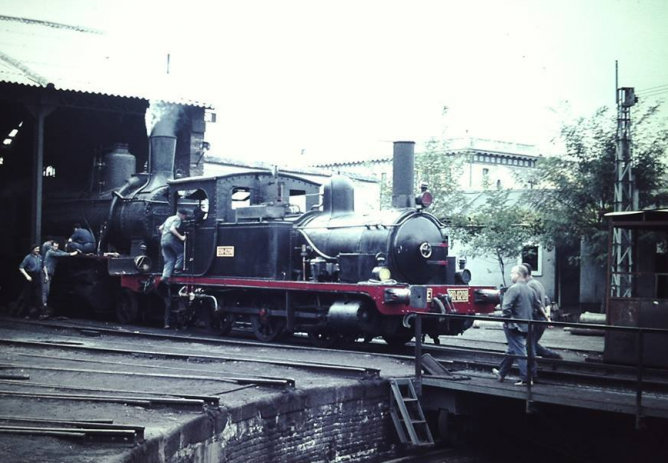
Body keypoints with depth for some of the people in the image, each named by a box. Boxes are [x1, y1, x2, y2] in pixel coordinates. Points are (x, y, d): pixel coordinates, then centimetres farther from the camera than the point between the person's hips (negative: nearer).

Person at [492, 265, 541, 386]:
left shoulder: (514, 289, -16)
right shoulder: (530, 290, 8)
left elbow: (506, 307, -22)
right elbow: (538, 306, 14)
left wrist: (506, 319, -9)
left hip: (514, 326, -8)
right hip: (526, 326, 8)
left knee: (520, 352, -4)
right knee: (511, 350, 18)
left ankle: (526, 379, -4)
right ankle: (501, 373, 29)